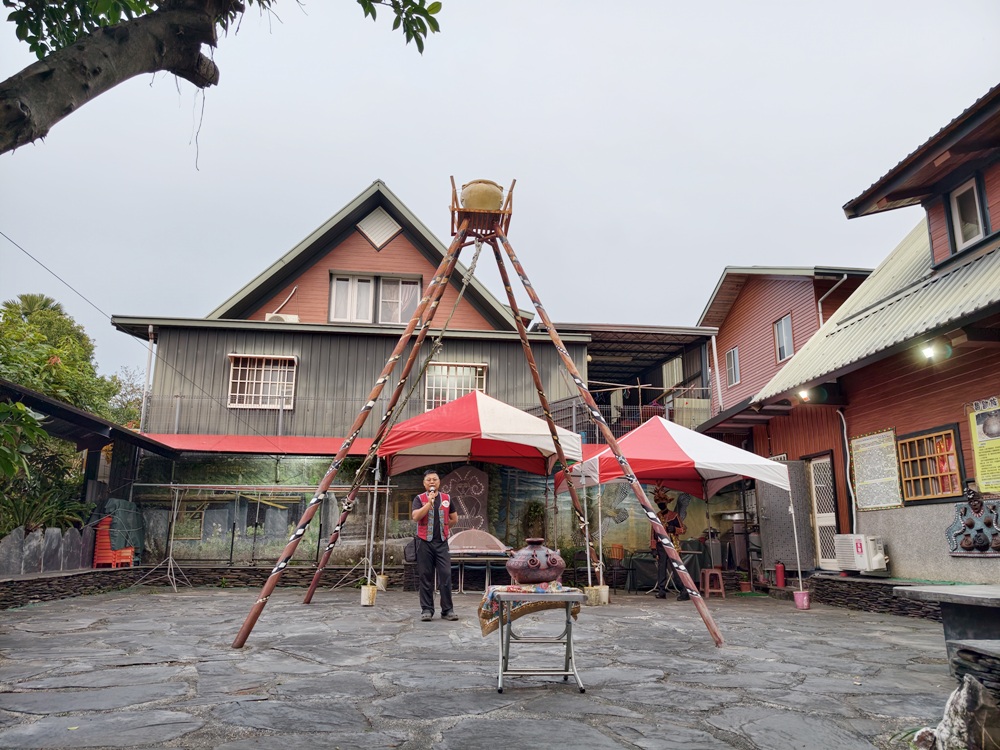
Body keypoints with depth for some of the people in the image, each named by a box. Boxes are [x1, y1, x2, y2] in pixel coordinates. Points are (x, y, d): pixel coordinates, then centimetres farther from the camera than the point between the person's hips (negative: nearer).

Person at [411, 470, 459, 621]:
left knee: (445, 576, -3)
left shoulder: (446, 498, 11)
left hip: (442, 542, 2)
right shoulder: (419, 499, 2)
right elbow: (415, 517, -15)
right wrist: (429, 502, -16)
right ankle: (427, 610, 11)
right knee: (425, 577, 2)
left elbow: (454, 519, 21)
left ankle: (447, 610, 5)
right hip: (425, 542, -2)